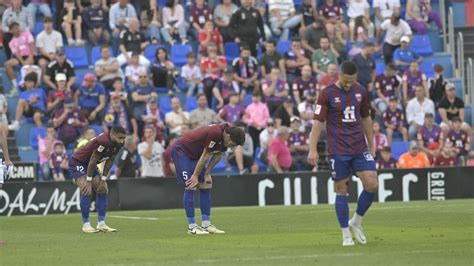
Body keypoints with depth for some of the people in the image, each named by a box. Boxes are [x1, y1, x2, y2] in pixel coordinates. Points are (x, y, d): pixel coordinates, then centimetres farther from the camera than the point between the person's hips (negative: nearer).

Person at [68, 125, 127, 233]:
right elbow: (93, 161, -27)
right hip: (77, 162, -9)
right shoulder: (103, 142, -34)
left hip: (88, 165, 9)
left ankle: (101, 224, 4)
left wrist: (103, 179, -1)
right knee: (86, 191, -21)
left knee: (103, 190, 2)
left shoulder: (117, 144, -8)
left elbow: (109, 161, 1)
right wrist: (89, 181, -20)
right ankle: (85, 224, -15)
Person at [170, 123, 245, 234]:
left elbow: (217, 155, 7)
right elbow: (205, 156, -25)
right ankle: (191, 226, -14)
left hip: (194, 154, 9)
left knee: (206, 186, 5)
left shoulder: (225, 136, -7)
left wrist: (207, 174, 4)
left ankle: (206, 224, 8)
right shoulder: (215, 133, -33)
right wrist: (195, 176, -16)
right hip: (180, 150, -9)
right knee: (191, 187, -15)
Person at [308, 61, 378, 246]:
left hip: (360, 149, 4)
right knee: (341, 191, 0)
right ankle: (346, 235, 9)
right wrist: (313, 150, -15)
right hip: (338, 151, -4)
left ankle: (356, 222, 13)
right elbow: (318, 122, -8)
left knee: (372, 185, -9)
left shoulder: (360, 92, 7)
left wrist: (371, 146, 19)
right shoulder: (327, 94, -6)